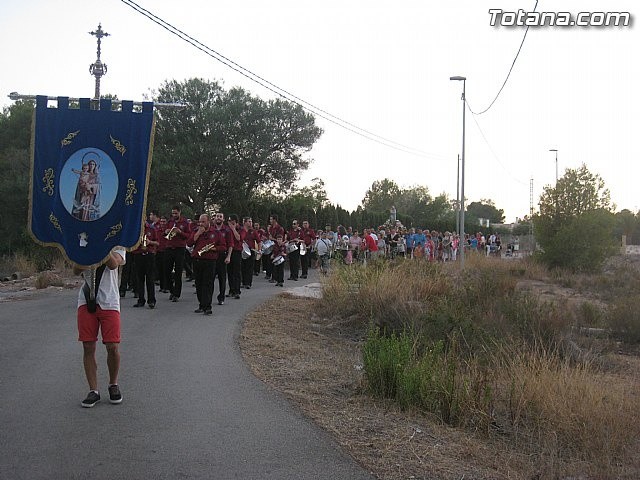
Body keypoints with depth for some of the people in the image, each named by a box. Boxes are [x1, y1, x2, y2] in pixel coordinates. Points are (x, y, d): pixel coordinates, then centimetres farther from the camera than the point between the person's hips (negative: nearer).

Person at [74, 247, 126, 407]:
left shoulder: (117, 246, 5)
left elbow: (113, 264, -16)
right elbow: (76, 271, -1)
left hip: (109, 302, -2)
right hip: (86, 301, 2)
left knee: (112, 347, -4)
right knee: (88, 347, 0)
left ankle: (113, 384, 20)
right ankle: (93, 391, 9)